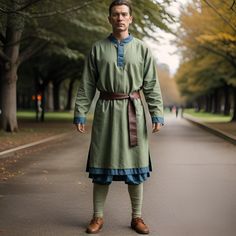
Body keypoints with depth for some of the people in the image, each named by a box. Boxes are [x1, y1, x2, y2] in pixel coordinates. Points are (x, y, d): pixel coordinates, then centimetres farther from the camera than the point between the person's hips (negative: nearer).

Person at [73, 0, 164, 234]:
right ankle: (97, 217, 17)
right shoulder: (98, 48, 5)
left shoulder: (142, 49, 6)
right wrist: (80, 113, -2)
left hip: (133, 111, 0)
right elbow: (86, 85, 5)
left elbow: (151, 85, 4)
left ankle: (137, 217, 17)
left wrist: (157, 114, -5)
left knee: (135, 166, 4)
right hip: (106, 111, 0)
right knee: (101, 166, 4)